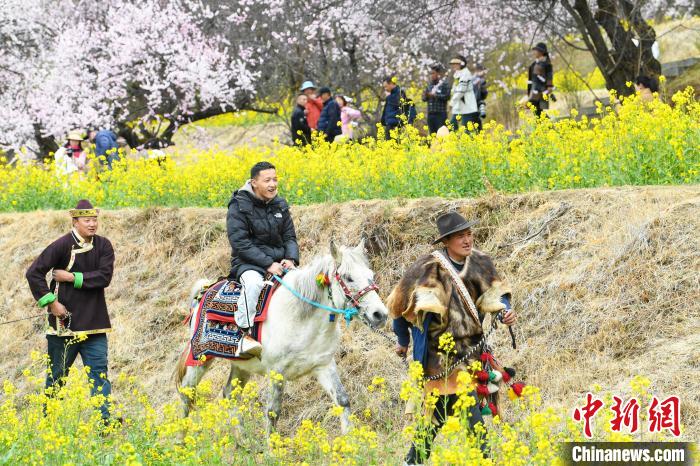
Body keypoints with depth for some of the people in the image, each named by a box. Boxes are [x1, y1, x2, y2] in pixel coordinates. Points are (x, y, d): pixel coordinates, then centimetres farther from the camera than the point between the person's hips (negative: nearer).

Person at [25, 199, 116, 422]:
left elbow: (104, 277, -12)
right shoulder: (62, 245, -11)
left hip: (94, 323, 3)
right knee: (57, 376, 8)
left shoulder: (103, 246, 1)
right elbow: (34, 273, -13)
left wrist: (72, 277, -16)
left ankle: (103, 420, -8)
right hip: (64, 322, -3)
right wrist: (50, 302, -14)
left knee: (99, 373, -5)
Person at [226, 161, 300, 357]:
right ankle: (246, 336, -36)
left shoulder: (280, 205, 11)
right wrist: (268, 264, -22)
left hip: (278, 261, 6)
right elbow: (240, 243, -15)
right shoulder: (239, 206, -8)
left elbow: (289, 236, 14)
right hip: (248, 263, -6)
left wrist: (291, 259, -9)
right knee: (253, 282, -40)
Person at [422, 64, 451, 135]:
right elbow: (424, 99, 15)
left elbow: (447, 96, -14)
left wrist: (435, 95, -15)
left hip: (440, 114, -6)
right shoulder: (430, 84, 14)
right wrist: (425, 95, -7)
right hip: (430, 113, 6)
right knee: (432, 134, 7)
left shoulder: (444, 83, -3)